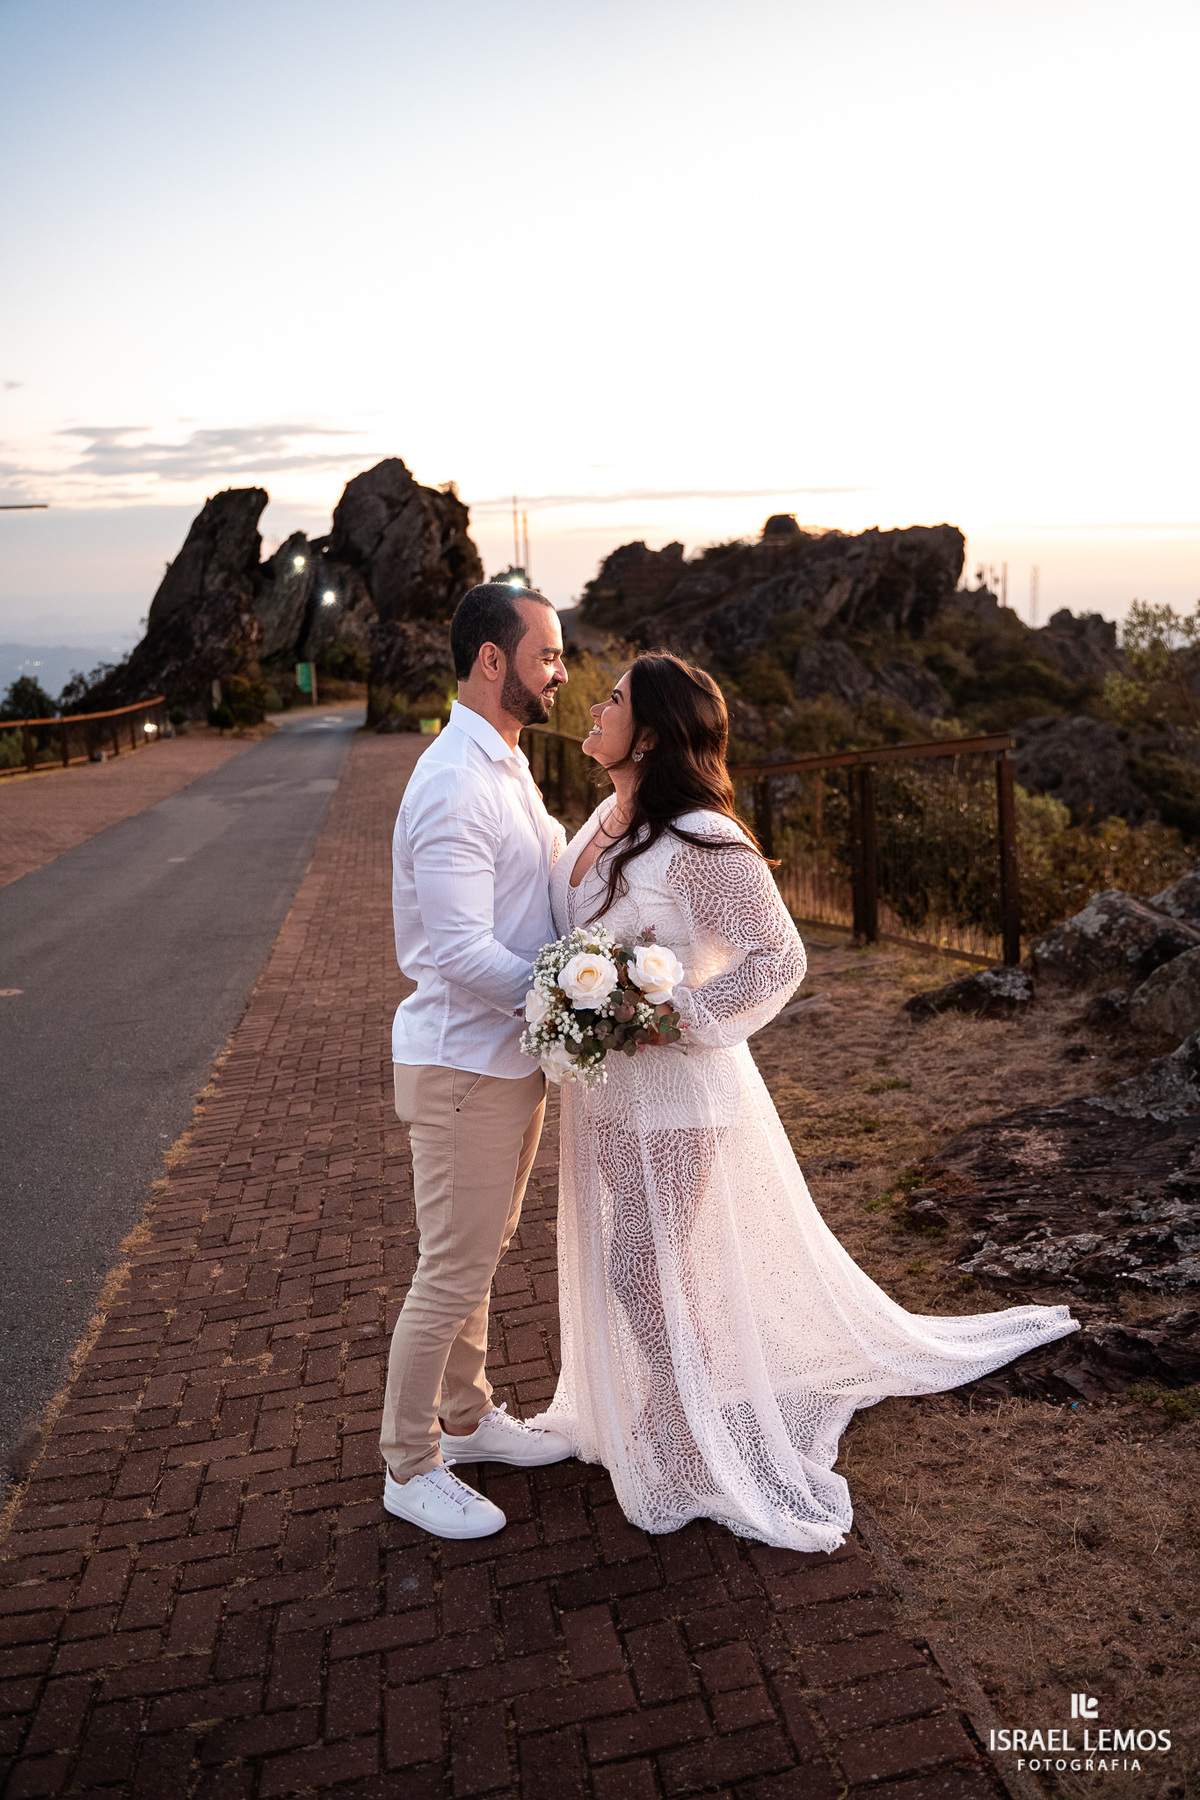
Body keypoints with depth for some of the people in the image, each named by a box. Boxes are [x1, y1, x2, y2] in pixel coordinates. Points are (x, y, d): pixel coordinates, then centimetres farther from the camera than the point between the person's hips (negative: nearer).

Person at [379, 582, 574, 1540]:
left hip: (512, 1056, 10)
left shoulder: (507, 766, 10)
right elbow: (464, 952, -27)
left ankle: (468, 1417, 42)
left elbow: (557, 866, 19)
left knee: (482, 1254, 23)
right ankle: (409, 1469, 25)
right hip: (463, 1067, -10)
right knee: (453, 1273, 4)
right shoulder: (455, 787, -23)